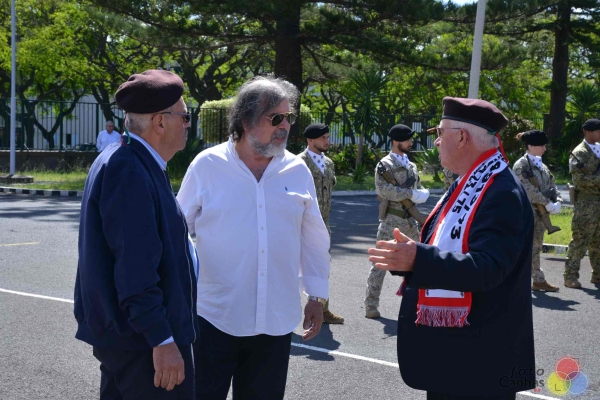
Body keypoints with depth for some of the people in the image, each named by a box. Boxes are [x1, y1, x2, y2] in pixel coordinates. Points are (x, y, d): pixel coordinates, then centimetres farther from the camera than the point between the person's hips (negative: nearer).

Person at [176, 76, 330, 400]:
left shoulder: (298, 171, 2)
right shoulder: (207, 165, -6)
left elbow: (314, 239, 10)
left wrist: (317, 295, 11)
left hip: (276, 321, 3)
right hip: (215, 318, -3)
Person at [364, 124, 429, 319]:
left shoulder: (411, 166, 15)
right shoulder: (385, 164, -7)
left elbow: (419, 189, 17)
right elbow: (383, 189, -23)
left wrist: (421, 194, -8)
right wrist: (411, 194, -23)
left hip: (409, 219, 7)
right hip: (391, 220, -7)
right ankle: (371, 305, 1)